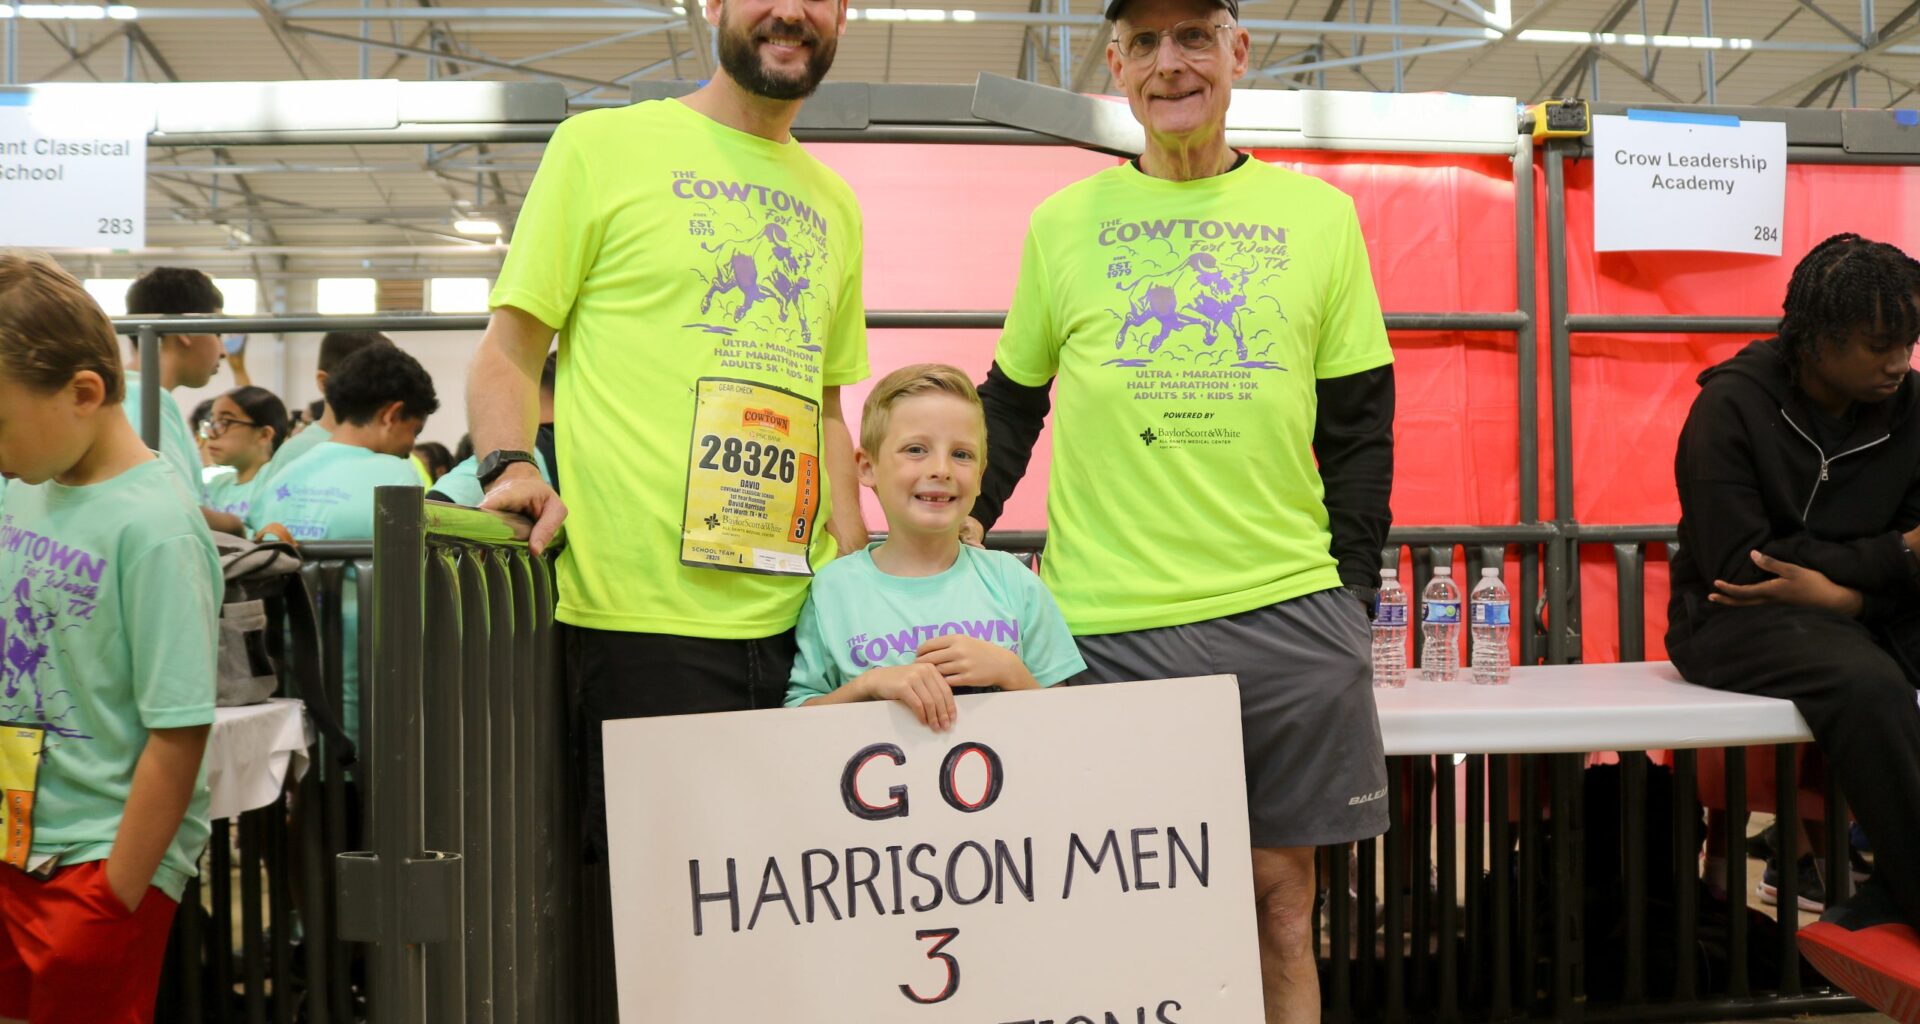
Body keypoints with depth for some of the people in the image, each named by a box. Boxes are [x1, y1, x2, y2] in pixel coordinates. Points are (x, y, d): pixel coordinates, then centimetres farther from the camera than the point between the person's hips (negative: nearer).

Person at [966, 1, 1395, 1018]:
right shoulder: (1063, 223, 7)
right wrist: (965, 520, 2)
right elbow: (1012, 400, 16)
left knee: (1279, 892, 8)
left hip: (1288, 617, 1)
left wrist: (1350, 584, 4)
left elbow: (1359, 424, 9)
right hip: (1104, 626, 0)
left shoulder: (1319, 215, 8)